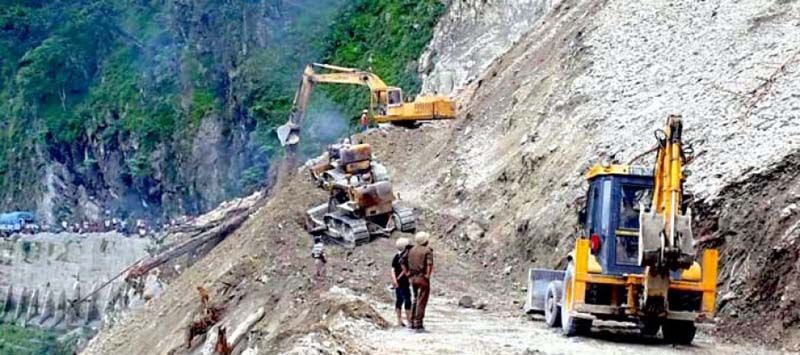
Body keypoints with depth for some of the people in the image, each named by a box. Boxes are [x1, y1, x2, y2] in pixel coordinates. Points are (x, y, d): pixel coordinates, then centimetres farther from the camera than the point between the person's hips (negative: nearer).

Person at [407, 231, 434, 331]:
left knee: (416, 300, 20)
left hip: (413, 278, 7)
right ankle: (418, 325, -7)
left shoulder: (412, 250, 10)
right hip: (423, 278, -7)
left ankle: (413, 323, 22)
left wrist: (408, 273, 12)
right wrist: (428, 276, -16)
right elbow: (429, 264, -23)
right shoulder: (427, 251, -9)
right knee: (421, 302, -4)